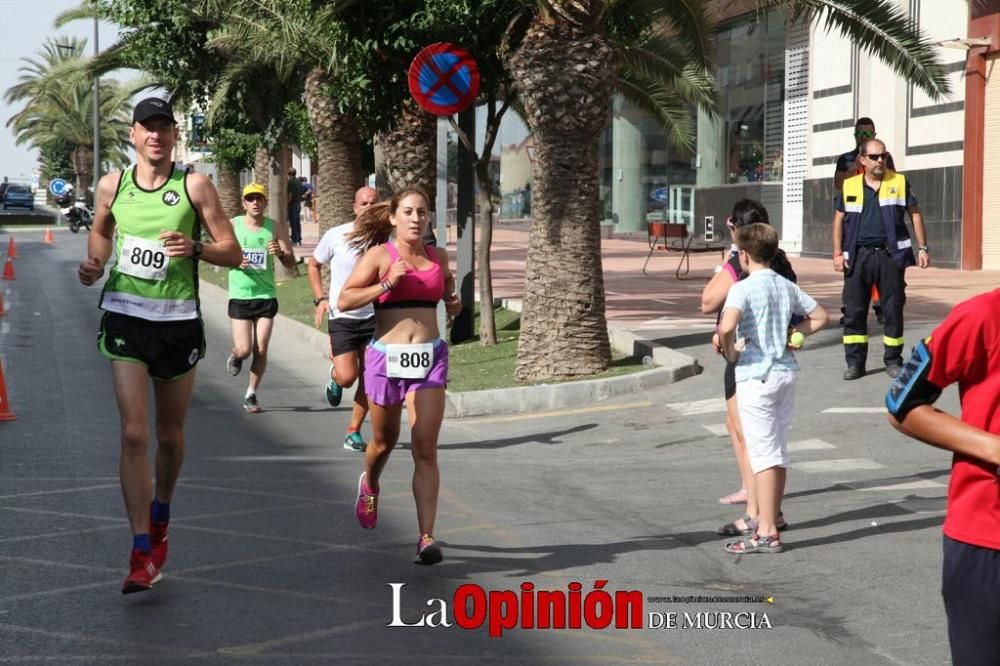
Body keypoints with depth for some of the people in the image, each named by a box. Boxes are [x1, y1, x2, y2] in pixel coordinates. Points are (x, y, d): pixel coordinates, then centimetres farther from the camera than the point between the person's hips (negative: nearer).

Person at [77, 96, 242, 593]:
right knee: (134, 434, -12)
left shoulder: (194, 187, -4)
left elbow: (233, 253, -2)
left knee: (170, 436, 13)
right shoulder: (112, 185, 3)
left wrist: (196, 246, -22)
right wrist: (93, 264, 2)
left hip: (178, 320, 0)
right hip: (125, 317, 0)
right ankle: (143, 555, -11)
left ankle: (159, 519, 40)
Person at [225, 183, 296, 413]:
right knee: (244, 349, -7)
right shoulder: (232, 225, -1)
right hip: (239, 296, -1)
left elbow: (291, 263, 1)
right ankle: (235, 356, 30)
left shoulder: (275, 228, 0)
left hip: (266, 296, 1)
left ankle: (251, 395, 14)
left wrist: (281, 253, -21)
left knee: (261, 351, -1)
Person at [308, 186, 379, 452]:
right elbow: (314, 265, 10)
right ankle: (334, 376, 25)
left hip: (374, 317, 2)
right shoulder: (336, 236, -6)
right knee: (347, 377, -13)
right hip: (342, 317, -2)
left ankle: (354, 432, 15)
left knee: (368, 379, -1)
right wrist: (320, 298, -1)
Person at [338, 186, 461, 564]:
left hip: (430, 356, 1)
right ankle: (369, 486, 52)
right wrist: (387, 284, -16)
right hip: (387, 357, -1)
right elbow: (344, 299, -7)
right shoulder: (380, 255, -3)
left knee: (425, 449, -8)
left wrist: (454, 303, 4)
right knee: (384, 441, 18)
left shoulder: (438, 257, 8)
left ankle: (427, 538, -9)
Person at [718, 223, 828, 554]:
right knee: (779, 451, 15)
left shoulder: (743, 289, -13)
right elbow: (820, 316, 17)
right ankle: (770, 519, 26)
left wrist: (730, 353, -11)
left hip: (755, 375, -7)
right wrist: (792, 334, 11)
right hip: (786, 372, 7)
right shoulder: (787, 287, 8)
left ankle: (766, 533, -5)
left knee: (763, 452, -6)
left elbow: (726, 326, -29)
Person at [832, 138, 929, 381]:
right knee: (853, 311, 0)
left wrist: (923, 248, 3)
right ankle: (855, 362, 9)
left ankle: (893, 360, 14)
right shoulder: (849, 186, 8)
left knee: (893, 309, 3)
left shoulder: (899, 182, 5)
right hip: (858, 255, 1)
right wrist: (837, 254, 2)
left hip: (891, 255, -1)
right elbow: (839, 220, 11)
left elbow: (915, 215, 9)